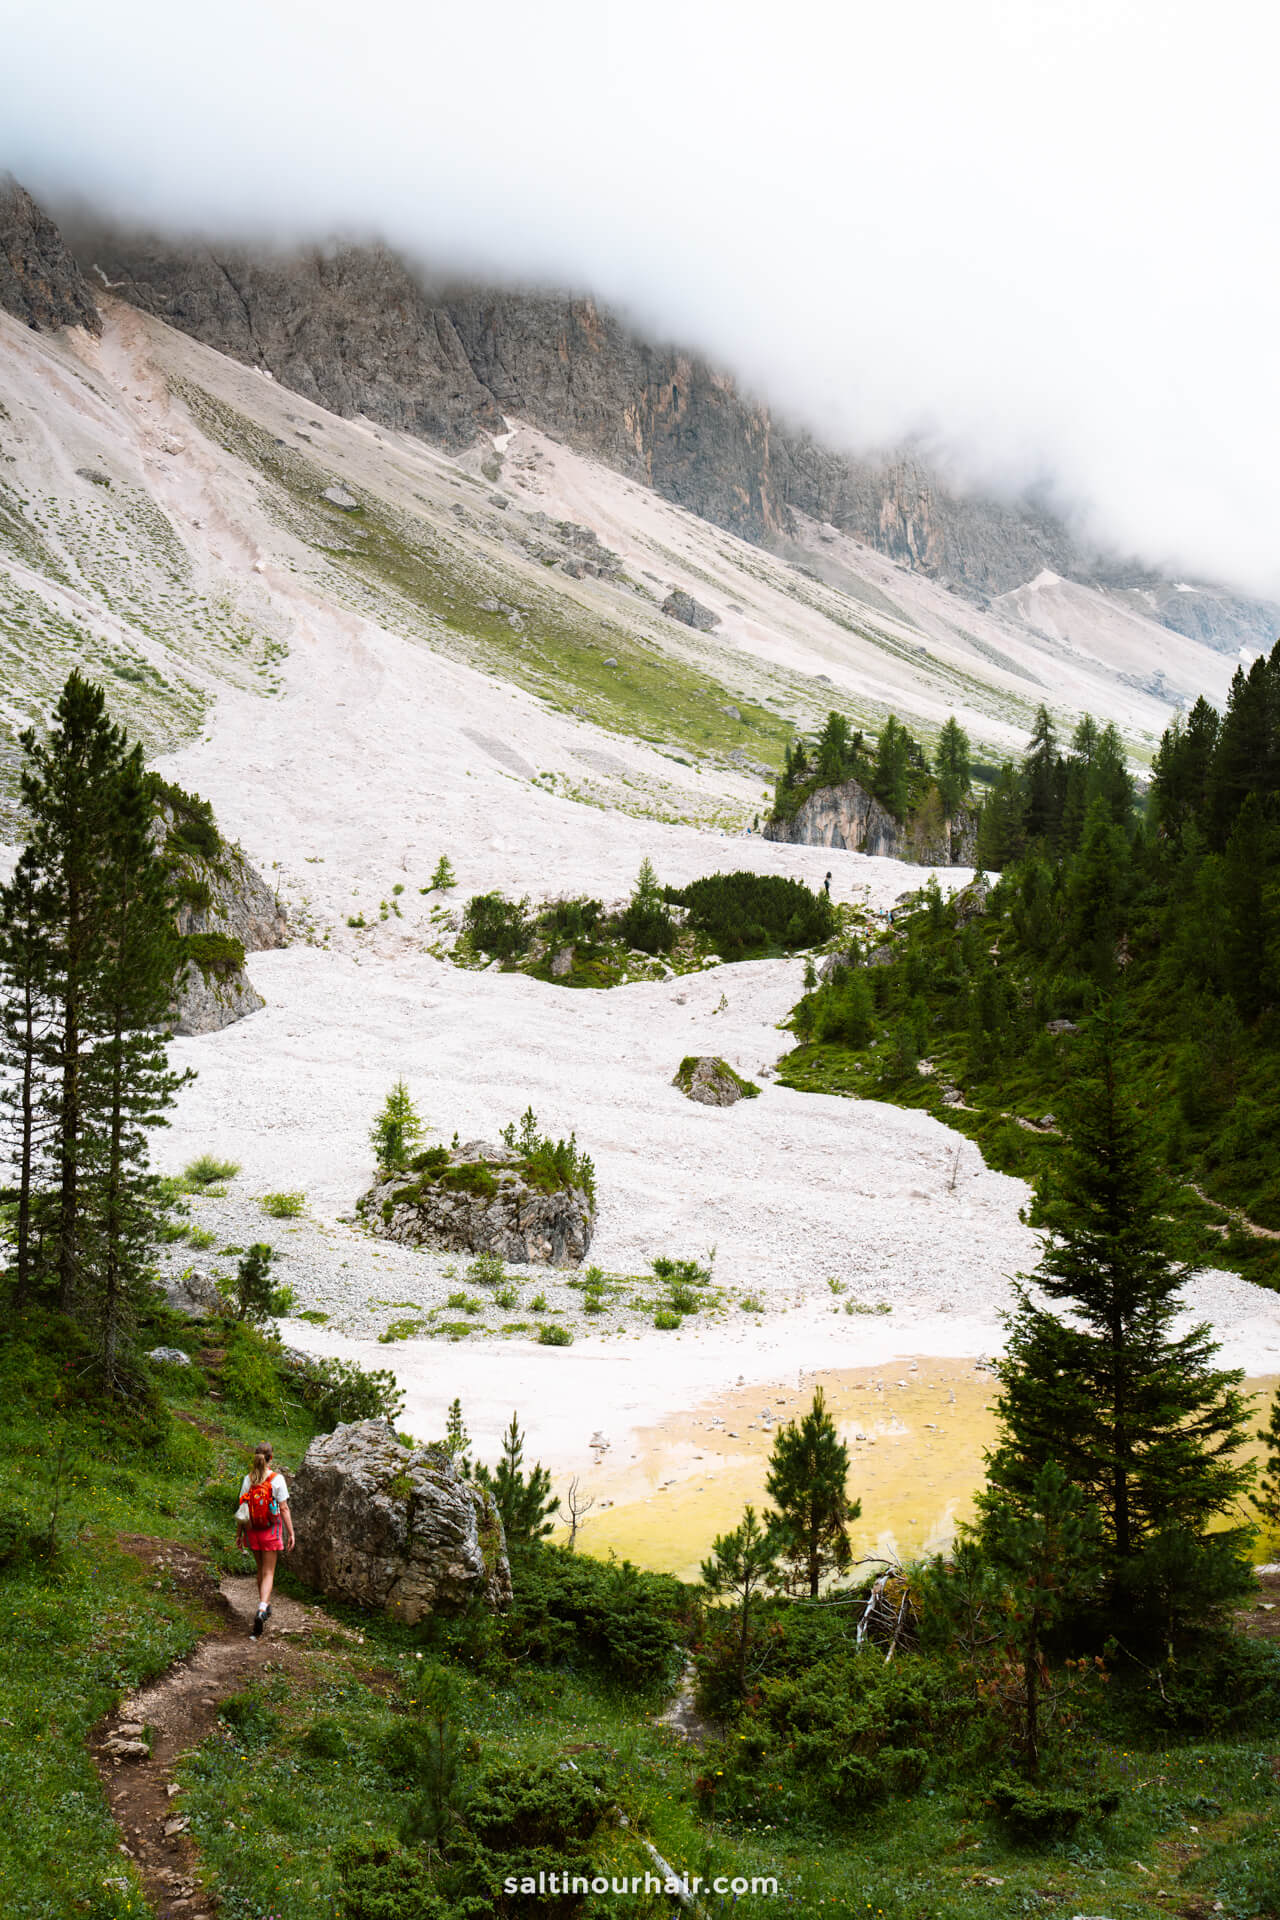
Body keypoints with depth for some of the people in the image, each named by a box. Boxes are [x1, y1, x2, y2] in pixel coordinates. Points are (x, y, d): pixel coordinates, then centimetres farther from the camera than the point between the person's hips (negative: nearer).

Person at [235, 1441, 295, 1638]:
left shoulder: (248, 1479, -3)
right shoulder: (277, 1479, -13)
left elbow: (242, 1508, 0)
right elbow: (284, 1509, -12)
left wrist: (239, 1533, 10)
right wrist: (291, 1534, -7)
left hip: (252, 1530, 3)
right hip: (270, 1531, -3)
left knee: (261, 1569, 22)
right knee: (268, 1572, 1)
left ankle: (265, 1604, 35)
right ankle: (261, 1610, -17)